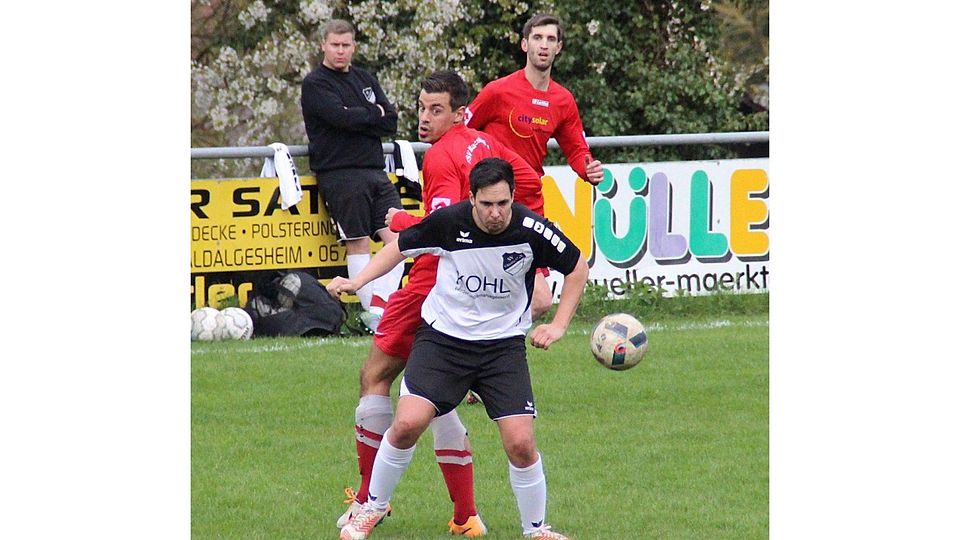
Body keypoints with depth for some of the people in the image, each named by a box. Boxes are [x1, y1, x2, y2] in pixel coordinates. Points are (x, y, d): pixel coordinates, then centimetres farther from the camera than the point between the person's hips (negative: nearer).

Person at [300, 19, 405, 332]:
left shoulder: (365, 80, 18)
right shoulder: (315, 84, -1)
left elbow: (391, 123, 8)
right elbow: (342, 117, -17)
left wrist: (357, 120, -7)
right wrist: (374, 114, -2)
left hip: (374, 171, 6)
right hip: (339, 174, -6)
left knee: (397, 235, -6)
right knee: (358, 242, -4)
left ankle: (379, 306, -6)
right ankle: (373, 314, -1)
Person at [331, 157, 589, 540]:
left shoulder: (531, 230, -16)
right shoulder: (448, 222, -15)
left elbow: (577, 268, 3)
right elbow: (400, 247, 5)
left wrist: (558, 325, -2)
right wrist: (357, 282, -5)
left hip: (504, 345, 0)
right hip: (442, 336, 0)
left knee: (520, 443, -11)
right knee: (407, 424, -16)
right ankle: (372, 509, 8)